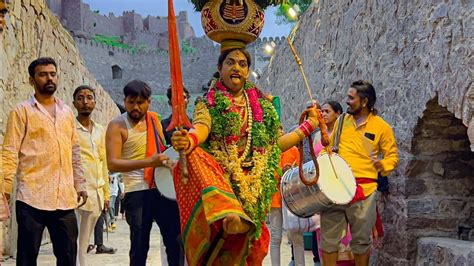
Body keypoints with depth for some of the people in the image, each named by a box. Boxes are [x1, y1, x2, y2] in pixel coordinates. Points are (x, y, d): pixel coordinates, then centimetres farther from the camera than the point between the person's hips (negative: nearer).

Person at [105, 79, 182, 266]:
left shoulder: (154, 119, 10)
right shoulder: (117, 125, -6)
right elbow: (112, 164, -17)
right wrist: (149, 162, -27)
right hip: (137, 193, -4)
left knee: (176, 240, 5)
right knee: (140, 247, 1)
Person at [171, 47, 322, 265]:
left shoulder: (262, 105, 18)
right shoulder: (209, 103, 7)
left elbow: (275, 144, 20)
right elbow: (201, 127, -14)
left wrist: (309, 125, 22)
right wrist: (189, 139, -37)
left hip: (254, 185, 1)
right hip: (221, 177, -1)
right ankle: (228, 215, -48)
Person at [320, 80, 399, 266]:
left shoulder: (381, 127, 1)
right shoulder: (342, 121, 12)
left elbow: (392, 156, 4)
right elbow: (329, 147, 22)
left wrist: (383, 165, -16)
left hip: (364, 189, -3)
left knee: (361, 240, 7)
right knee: (328, 237, 1)